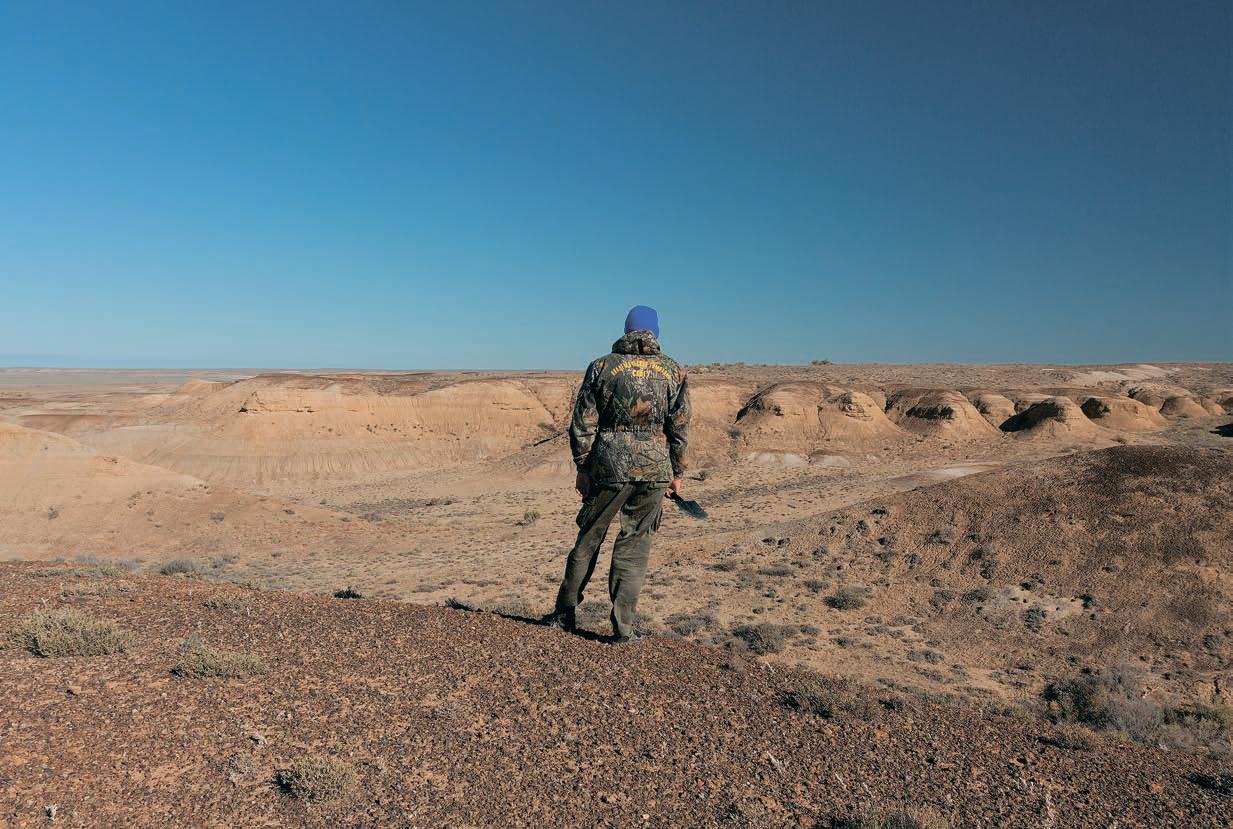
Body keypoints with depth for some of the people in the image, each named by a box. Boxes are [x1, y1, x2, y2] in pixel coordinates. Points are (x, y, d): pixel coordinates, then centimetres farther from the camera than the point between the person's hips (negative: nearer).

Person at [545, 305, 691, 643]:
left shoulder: (601, 367, 3)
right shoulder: (673, 371, 4)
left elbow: (583, 425, 1)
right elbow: (679, 429, 5)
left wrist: (582, 469, 8)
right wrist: (677, 473, 13)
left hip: (607, 466, 0)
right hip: (654, 468, 0)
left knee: (588, 540, 14)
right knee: (634, 547, 8)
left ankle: (564, 614, 24)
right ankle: (623, 627, 10)